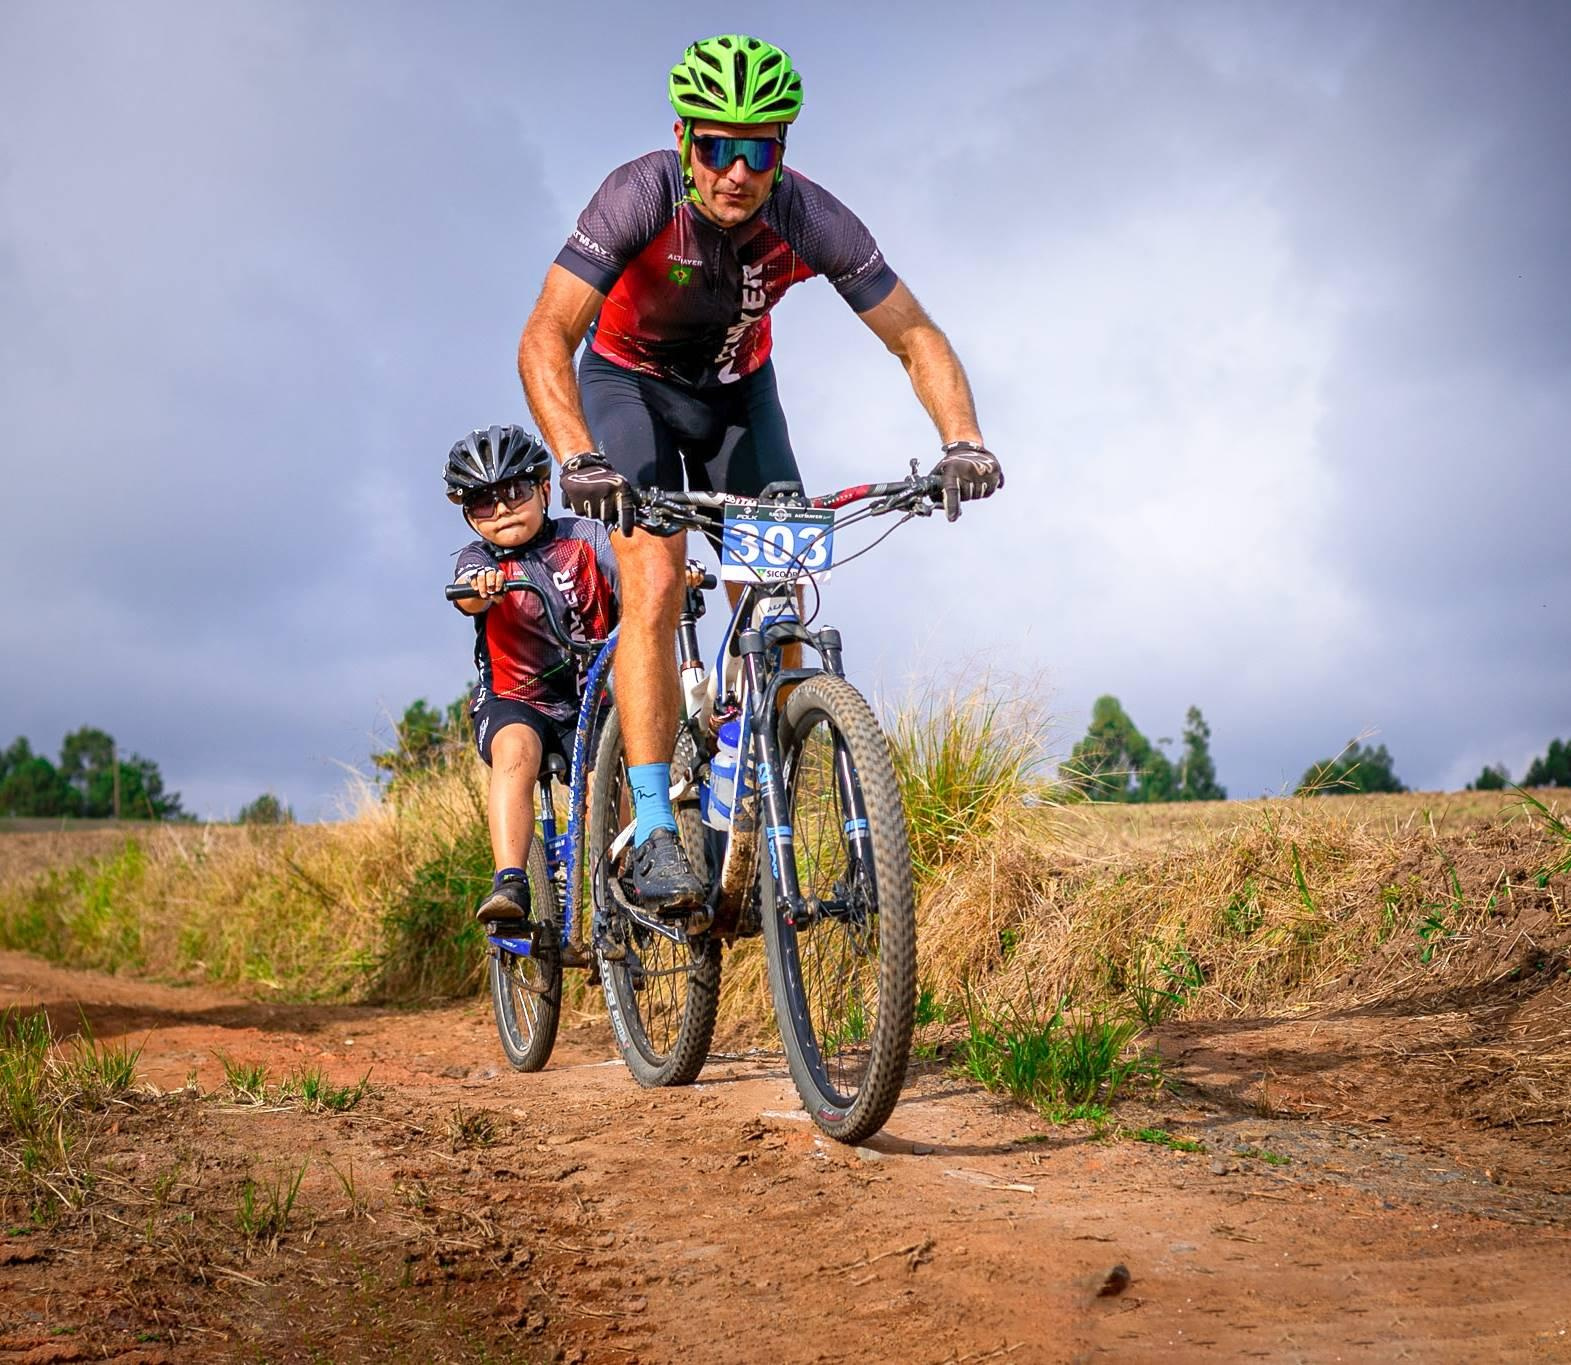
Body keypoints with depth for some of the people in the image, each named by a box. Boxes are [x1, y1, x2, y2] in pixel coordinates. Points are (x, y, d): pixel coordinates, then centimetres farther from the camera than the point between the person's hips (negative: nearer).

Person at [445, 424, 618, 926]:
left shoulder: (584, 538, 1)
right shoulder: (480, 558, 0)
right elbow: (469, 597, -24)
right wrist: (481, 587, -49)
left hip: (587, 701, 2)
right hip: (514, 701, -1)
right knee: (515, 749, -33)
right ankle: (509, 884, -41)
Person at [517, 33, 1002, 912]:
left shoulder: (811, 221, -26)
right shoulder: (640, 197, -32)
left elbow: (916, 336, -18)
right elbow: (547, 338, -39)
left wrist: (963, 439, -36)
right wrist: (580, 460, -55)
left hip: (738, 390, 3)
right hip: (630, 383, -3)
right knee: (655, 586, -22)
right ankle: (655, 833, -22)